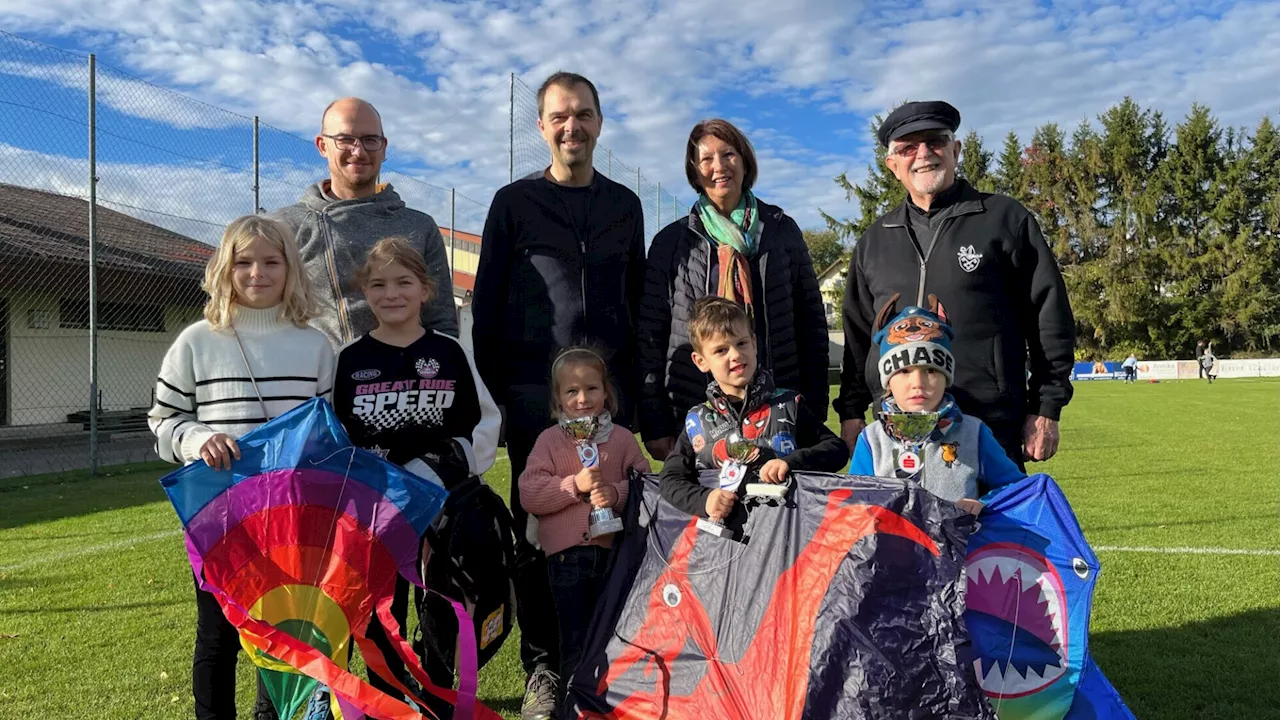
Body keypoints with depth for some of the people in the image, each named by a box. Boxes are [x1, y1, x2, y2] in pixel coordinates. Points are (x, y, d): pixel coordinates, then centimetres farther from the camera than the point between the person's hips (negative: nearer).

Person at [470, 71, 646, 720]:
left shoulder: (623, 205, 14)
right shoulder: (514, 202, 5)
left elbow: (636, 299, 15)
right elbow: (485, 304, 3)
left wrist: (636, 384, 9)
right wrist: (493, 393, -2)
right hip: (535, 393, -2)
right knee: (539, 532, 3)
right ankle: (542, 667, 14)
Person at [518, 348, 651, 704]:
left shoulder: (622, 438, 3)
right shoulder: (549, 440, 0)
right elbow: (528, 494, -7)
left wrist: (616, 493, -19)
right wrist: (574, 484, -18)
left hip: (613, 551, 1)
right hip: (565, 554, -1)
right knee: (574, 638, 11)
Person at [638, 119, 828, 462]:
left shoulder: (783, 230, 8)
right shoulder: (672, 241, 5)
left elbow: (812, 323, 8)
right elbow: (650, 335, 3)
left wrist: (814, 413, 2)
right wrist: (654, 427, -3)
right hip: (694, 415, -1)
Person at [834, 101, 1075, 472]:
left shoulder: (1005, 219, 6)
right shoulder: (874, 242, 16)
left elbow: (1050, 319, 4)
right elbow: (858, 334, 19)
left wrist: (1046, 409, -1)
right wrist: (851, 412, 11)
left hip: (992, 427, -3)